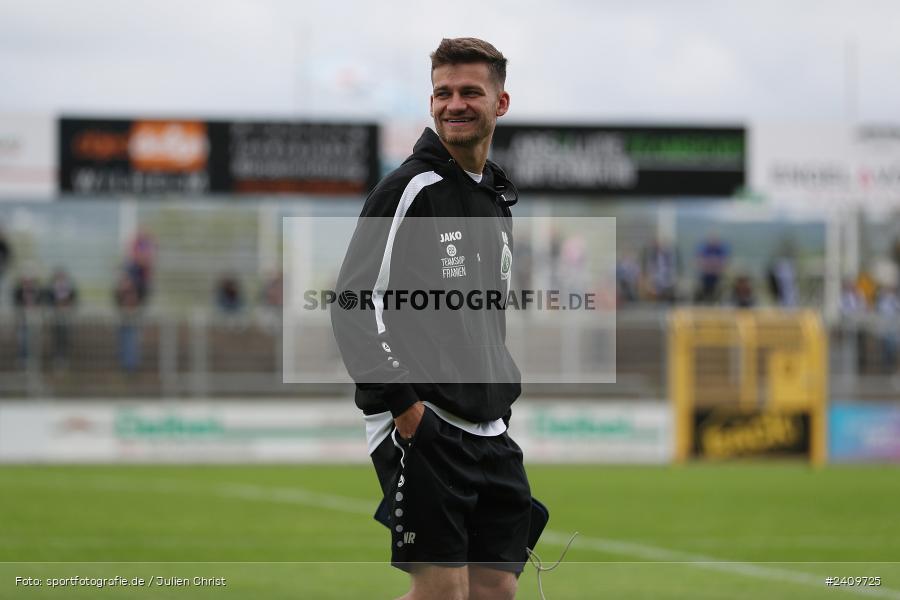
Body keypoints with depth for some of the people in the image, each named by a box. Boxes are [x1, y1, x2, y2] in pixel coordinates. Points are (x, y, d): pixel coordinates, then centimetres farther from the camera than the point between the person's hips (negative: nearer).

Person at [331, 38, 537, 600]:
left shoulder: (500, 196, 16)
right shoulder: (409, 189, -10)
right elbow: (353, 307, -15)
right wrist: (403, 406, -18)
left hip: (491, 431, 8)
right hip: (423, 429, -8)